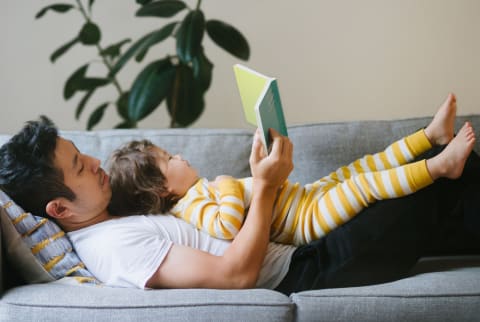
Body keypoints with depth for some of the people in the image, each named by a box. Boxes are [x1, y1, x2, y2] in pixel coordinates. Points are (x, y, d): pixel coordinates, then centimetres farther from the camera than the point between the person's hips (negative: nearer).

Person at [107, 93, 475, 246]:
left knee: (355, 169, 10)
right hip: (306, 218, -10)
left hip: (307, 194, 10)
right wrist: (228, 187, -33)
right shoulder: (193, 208, -23)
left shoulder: (196, 193, 8)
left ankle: (432, 135, 15)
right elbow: (228, 228, -41)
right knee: (362, 184, -19)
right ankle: (438, 165, -11)